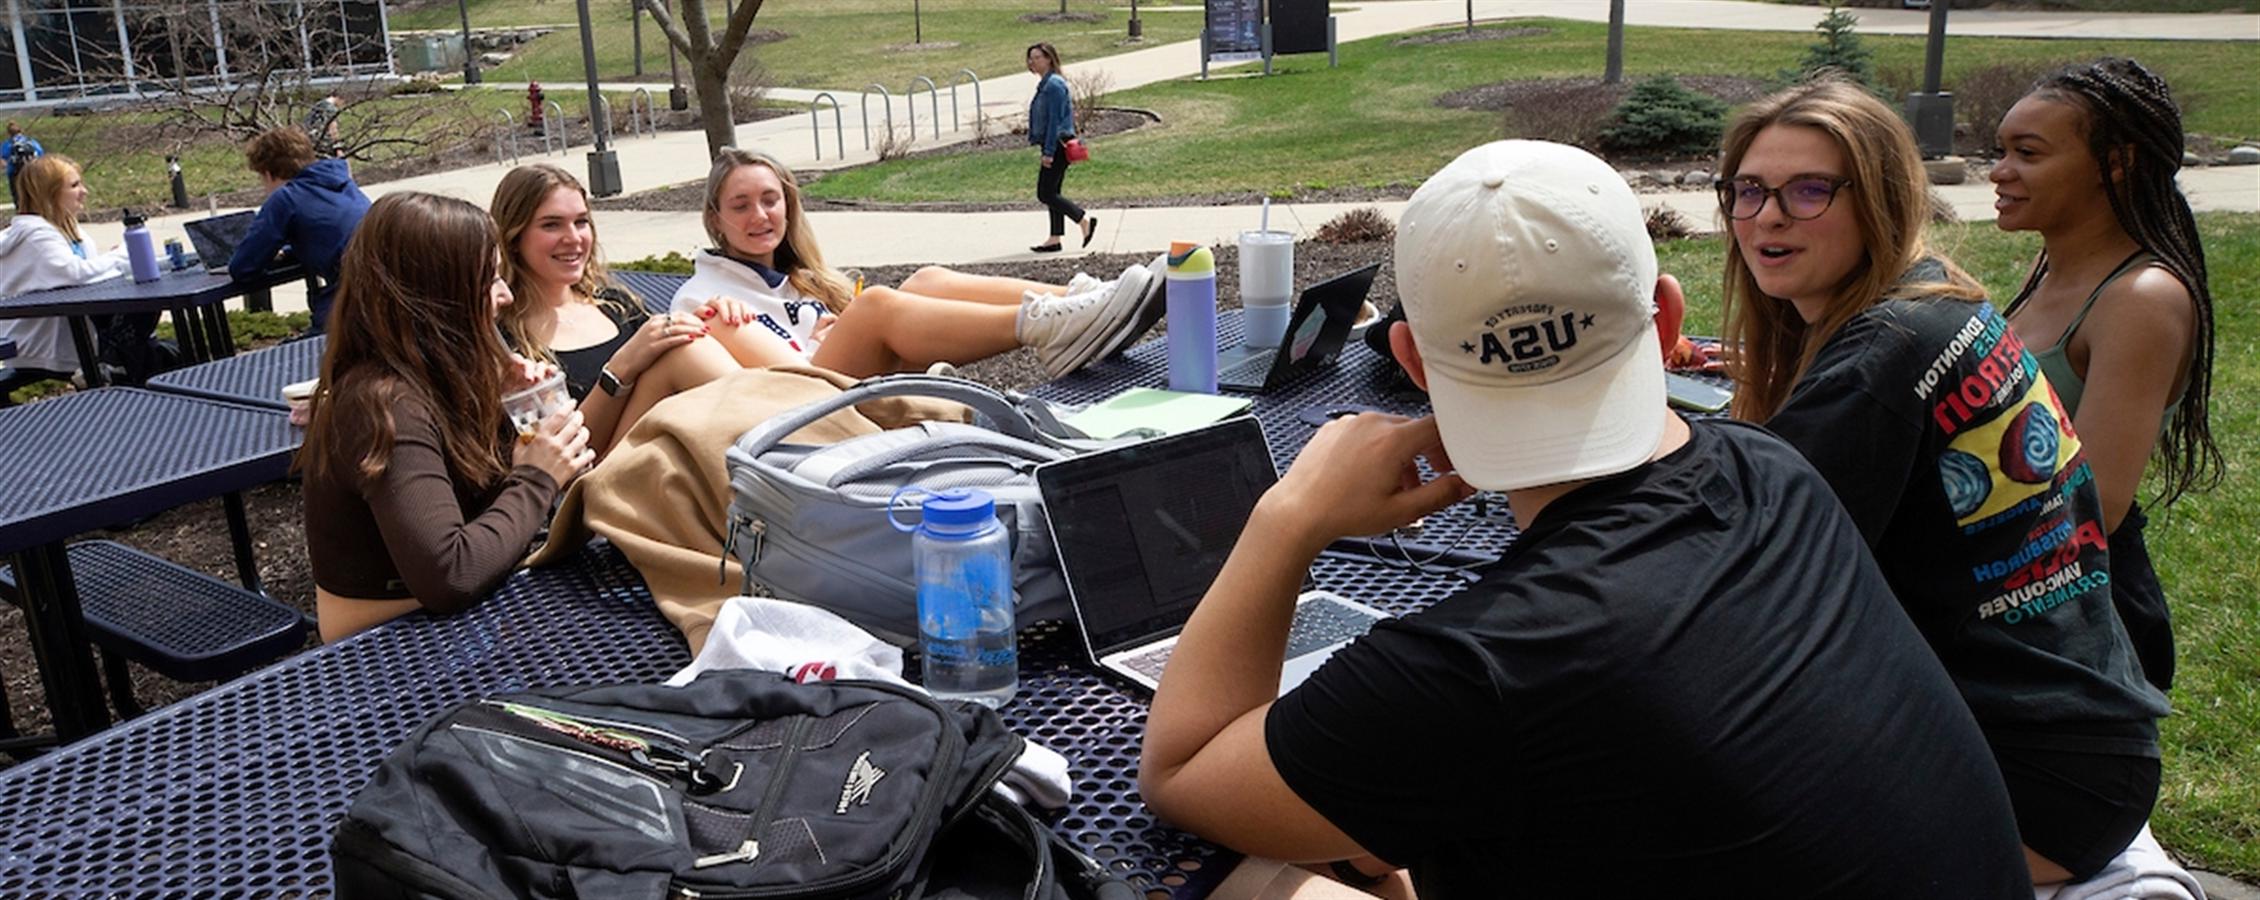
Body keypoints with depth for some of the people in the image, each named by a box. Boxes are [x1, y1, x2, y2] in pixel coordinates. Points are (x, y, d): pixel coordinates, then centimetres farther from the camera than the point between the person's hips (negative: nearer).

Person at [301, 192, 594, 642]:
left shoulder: (408, 380, 1)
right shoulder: (384, 405, -24)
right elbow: (450, 576, -32)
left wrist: (492, 404, -2)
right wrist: (536, 480, -21)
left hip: (433, 619, 8)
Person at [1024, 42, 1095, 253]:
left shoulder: (1054, 85, -16)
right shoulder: (1045, 84, 15)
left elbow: (1055, 120, -20)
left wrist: (1048, 152, -22)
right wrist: (1044, 149, 21)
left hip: (1058, 146, -10)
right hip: (1054, 147, 10)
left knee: (1045, 194, -8)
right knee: (1051, 194, 11)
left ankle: (1085, 221, -1)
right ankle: (1054, 239, 15)